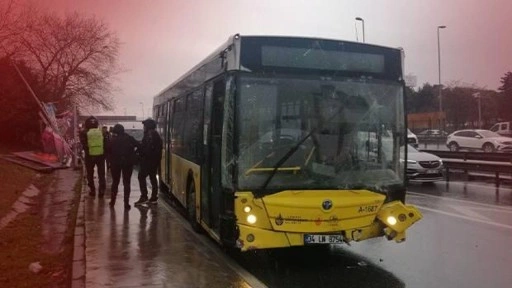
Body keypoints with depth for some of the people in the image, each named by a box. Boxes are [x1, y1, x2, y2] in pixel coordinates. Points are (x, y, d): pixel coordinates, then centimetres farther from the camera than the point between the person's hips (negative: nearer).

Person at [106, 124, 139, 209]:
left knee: (115, 182, 17)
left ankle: (112, 201, 20)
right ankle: (126, 203, 1)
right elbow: (138, 145, -10)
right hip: (128, 163, 0)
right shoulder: (129, 138, -4)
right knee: (126, 183, 6)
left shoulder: (112, 140, -5)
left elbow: (107, 151, -5)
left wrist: (111, 159, 9)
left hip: (115, 163, 0)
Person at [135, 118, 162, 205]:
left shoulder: (149, 135, -14)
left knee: (141, 176, -6)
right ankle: (154, 197, 15)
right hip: (155, 161, 10)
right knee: (153, 178, 13)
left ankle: (144, 197, -12)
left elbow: (147, 148, -22)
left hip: (148, 160, -10)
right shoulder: (157, 135, 16)